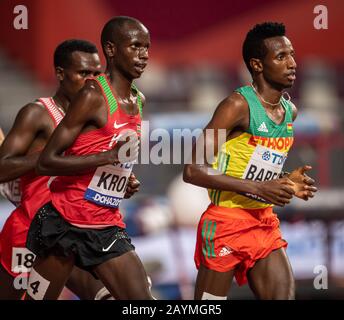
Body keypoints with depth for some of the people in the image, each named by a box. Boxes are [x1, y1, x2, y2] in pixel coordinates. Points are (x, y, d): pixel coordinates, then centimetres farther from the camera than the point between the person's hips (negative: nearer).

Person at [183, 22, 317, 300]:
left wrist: (286, 183, 4)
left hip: (266, 223, 7)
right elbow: (193, 171, -20)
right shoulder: (238, 106, -15)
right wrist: (258, 188, -24)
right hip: (226, 224, -7)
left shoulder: (290, 111, 9)